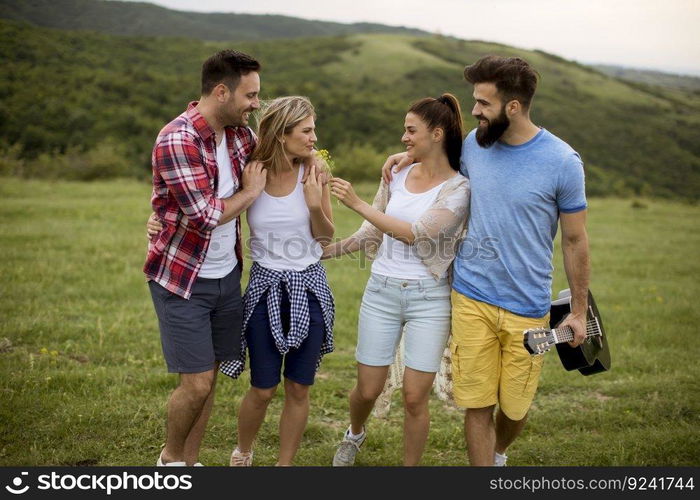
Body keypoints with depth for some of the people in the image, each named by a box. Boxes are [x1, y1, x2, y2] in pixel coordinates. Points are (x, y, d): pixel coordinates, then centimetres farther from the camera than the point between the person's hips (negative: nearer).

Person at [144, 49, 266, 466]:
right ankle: (171, 456, 23)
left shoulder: (240, 132, 1)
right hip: (182, 279, -7)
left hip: (227, 274, 7)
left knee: (211, 376, 12)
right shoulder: (177, 141, -22)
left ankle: (191, 460, 29)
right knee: (197, 383, -4)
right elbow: (206, 216, -26)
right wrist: (250, 192, -10)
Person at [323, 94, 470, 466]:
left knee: (415, 397, -2)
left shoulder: (459, 188, -9)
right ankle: (354, 434, 43)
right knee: (368, 389, 10)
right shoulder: (396, 174, 5)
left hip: (429, 298, -3)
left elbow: (416, 233, -21)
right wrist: (330, 250, 9)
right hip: (381, 292, 4)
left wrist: (357, 203, -21)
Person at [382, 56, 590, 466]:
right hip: (471, 298, 3)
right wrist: (414, 154, 8)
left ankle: (499, 454, 44)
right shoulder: (474, 144, 0)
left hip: (527, 307, -2)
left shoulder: (562, 162, -11)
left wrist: (579, 311, 1)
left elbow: (575, 241, -3)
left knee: (516, 406, 12)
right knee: (477, 404, 3)